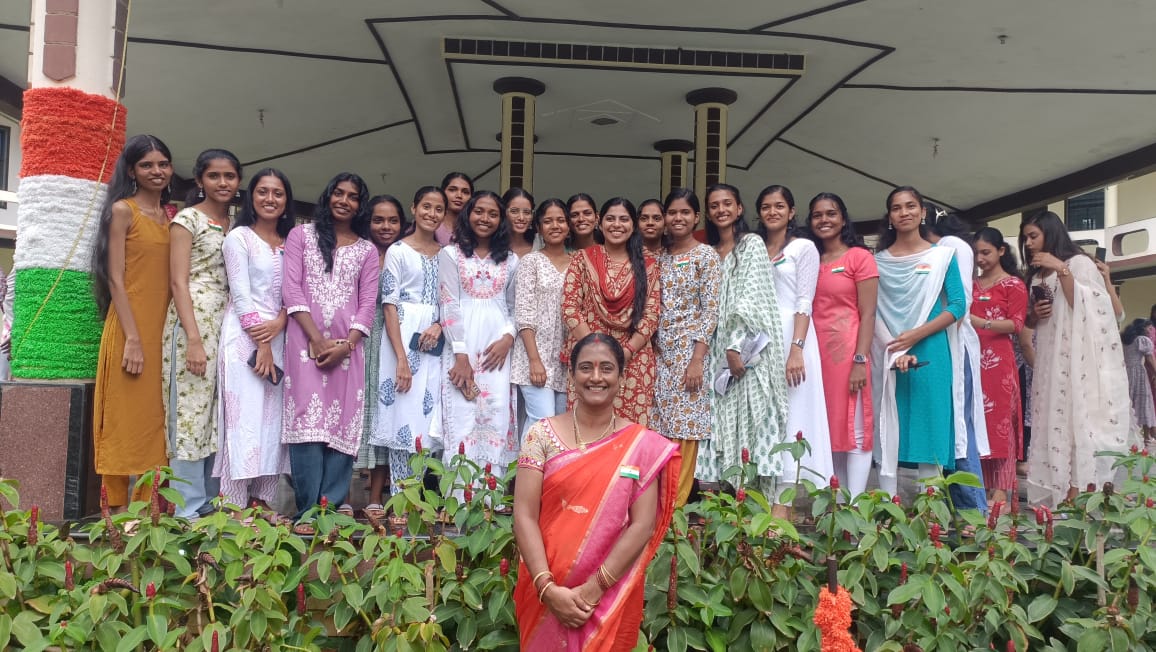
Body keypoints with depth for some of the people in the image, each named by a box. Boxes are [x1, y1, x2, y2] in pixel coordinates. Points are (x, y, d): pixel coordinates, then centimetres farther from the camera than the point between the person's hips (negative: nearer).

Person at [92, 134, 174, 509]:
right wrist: (133, 338, -16)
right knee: (127, 425, -3)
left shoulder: (174, 216, 15)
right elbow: (114, 278, -8)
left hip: (165, 329, 6)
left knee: (158, 424, 8)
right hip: (131, 327, -6)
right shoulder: (122, 210, -2)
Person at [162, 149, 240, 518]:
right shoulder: (187, 218, -1)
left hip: (229, 323, 6)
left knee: (221, 415, 9)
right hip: (194, 321, -6)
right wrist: (193, 339, -17)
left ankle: (213, 505, 18)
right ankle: (189, 510, 2)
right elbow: (178, 282, -8)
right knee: (191, 412, -5)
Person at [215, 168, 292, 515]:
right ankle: (233, 505, -5)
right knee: (245, 419, -9)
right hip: (244, 337, -5)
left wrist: (280, 323, -11)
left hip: (278, 337, 5)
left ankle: (262, 500, 9)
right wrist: (260, 344, -13)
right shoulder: (239, 237, 1)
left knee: (272, 421, 4)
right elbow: (241, 293, -7)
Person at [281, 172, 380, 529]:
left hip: (348, 346, 2)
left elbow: (367, 304, 8)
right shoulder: (301, 235, 11)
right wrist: (317, 339, -9)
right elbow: (291, 290, 1)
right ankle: (309, 509, -4)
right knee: (308, 420, -8)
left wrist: (345, 345, -8)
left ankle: (334, 503, 5)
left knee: (343, 423, -1)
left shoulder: (367, 250, 16)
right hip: (307, 341, -2)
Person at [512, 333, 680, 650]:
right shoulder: (542, 433, -5)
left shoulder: (642, 444, -5)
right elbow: (524, 516, -9)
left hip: (611, 595, 0)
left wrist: (594, 588, -16)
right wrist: (548, 588, -17)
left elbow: (643, 525, -10)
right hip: (547, 592, 1)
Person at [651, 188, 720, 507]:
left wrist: (697, 358, -15)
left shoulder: (706, 255, -3)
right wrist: (650, 349, 6)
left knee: (683, 425, -3)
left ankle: (676, 502, 7)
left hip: (689, 349, -5)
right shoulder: (660, 256, 13)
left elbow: (710, 310, -8)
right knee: (658, 427, 5)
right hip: (659, 350, 5)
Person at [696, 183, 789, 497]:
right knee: (724, 424, 3)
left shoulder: (753, 243, 1)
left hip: (749, 347, -5)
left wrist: (735, 346, -18)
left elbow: (751, 296, -10)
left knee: (752, 419, -7)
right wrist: (724, 350, 4)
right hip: (718, 349, 5)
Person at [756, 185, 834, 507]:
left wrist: (796, 348, -18)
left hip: (790, 336, -5)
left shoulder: (804, 248, 3)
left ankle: (782, 505, -6)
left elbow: (804, 303, -7)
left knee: (789, 417, -6)